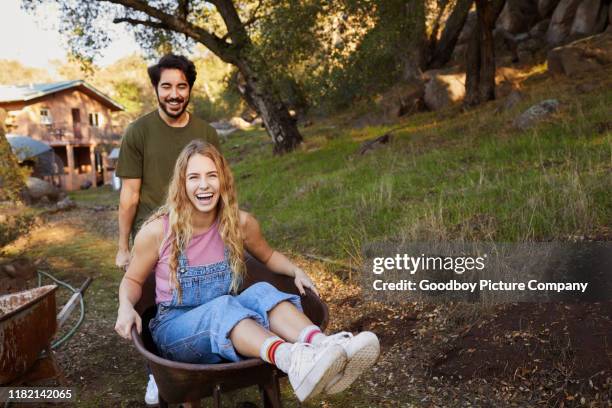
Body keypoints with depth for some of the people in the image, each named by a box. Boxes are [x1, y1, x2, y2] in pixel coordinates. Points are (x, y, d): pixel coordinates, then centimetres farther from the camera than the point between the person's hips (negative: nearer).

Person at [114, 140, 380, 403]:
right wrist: (126, 307, -17)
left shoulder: (240, 224, -4)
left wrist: (296, 272, -5)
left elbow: (268, 256, 15)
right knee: (222, 307, -36)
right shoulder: (157, 231, -11)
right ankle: (291, 360, -62)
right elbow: (132, 280, 4)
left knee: (261, 292, -29)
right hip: (175, 329, -2)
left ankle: (322, 346, -55)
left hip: (230, 325, 3)